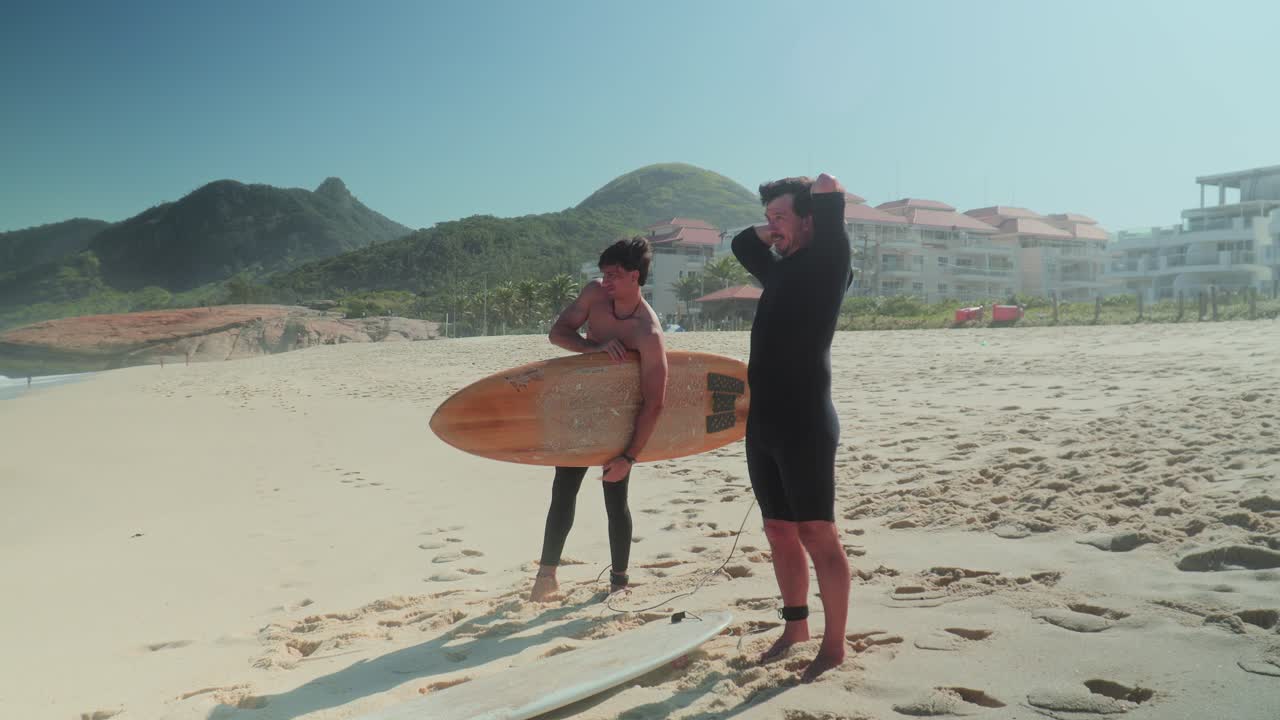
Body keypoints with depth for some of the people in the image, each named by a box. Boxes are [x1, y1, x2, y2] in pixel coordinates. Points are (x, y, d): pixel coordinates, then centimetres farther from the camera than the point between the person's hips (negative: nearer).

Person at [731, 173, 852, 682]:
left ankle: (834, 646, 6)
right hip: (763, 422, 8)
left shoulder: (825, 264, -4)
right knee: (780, 531, 15)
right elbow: (744, 242, 36)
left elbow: (828, 191, -14)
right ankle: (795, 626, 29)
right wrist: (775, 232, 21)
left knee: (818, 534, -3)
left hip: (806, 422, -8)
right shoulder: (780, 271, 17)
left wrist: (823, 189, 7)